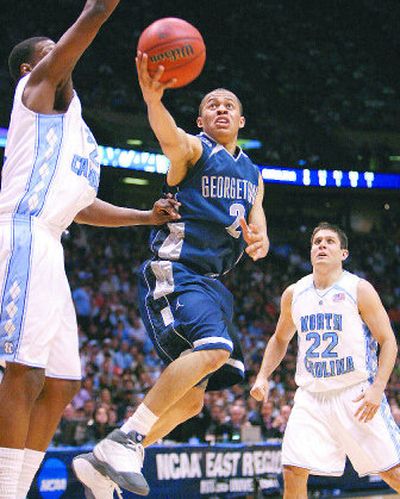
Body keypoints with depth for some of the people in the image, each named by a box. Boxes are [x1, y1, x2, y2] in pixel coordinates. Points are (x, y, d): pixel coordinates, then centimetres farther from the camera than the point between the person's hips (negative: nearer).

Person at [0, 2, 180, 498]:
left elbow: (79, 206, 33)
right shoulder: (41, 84, 6)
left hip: (47, 250, 10)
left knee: (60, 384, 7)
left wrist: (146, 216, 28)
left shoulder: (70, 117, 31)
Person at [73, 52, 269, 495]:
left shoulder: (252, 175, 22)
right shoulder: (193, 149, -1)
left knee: (190, 399, 7)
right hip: (175, 270, -8)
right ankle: (123, 440, -29)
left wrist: (259, 240, -13)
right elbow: (169, 137, -24)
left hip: (210, 283, 8)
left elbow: (256, 222, 13)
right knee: (215, 348, -32)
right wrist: (152, 97, -47)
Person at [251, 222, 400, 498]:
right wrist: (263, 376, 9)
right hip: (311, 397, 3)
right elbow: (280, 339, 23)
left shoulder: (360, 289, -5)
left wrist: (377, 389, -17)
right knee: (293, 471, -8)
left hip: (357, 394, -3)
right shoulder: (293, 294, 7)